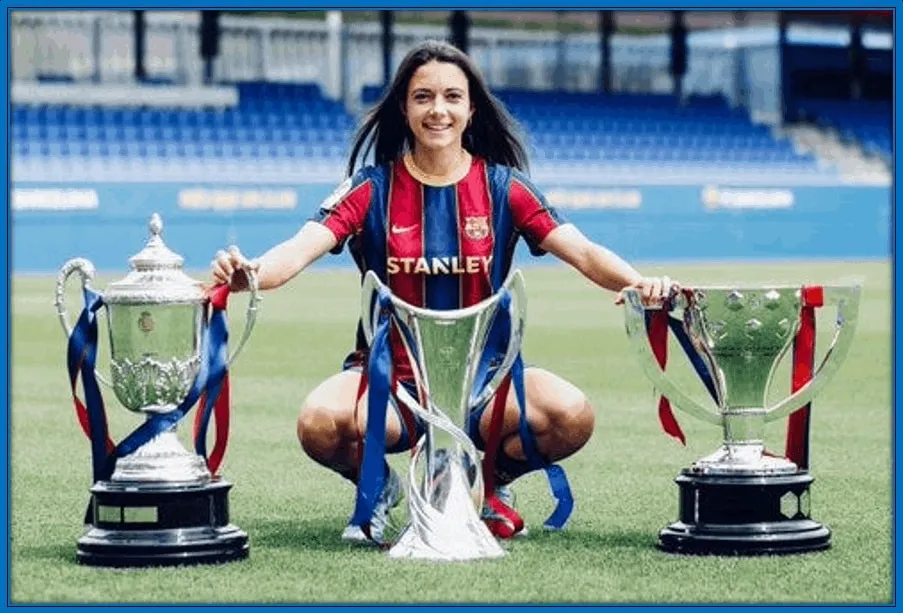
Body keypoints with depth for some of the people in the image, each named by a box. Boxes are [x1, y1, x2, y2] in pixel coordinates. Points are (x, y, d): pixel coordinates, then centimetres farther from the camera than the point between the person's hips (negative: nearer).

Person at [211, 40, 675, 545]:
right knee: (320, 423, -33)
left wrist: (637, 282, -28)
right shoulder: (372, 188, 0)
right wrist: (249, 274, -37)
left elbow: (583, 253, -6)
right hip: (388, 376, -1)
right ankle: (377, 486, 6)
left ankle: (493, 480, 8)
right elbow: (301, 249, -14)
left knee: (572, 416, -28)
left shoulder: (502, 187, 3)